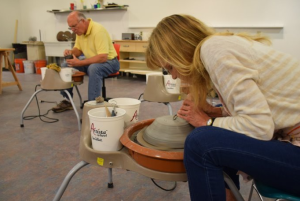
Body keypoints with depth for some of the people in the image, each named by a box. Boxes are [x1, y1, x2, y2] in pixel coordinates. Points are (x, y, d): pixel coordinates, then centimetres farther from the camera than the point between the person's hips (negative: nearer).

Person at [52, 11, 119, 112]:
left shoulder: (98, 30, -27)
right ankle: (67, 100, 8)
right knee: (65, 66, 1)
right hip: (91, 61, 9)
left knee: (94, 68, -39)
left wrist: (80, 63, -31)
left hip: (108, 61, -8)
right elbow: (78, 50, 13)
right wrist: (71, 52, -11)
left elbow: (102, 57, -33)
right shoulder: (79, 31, 0)